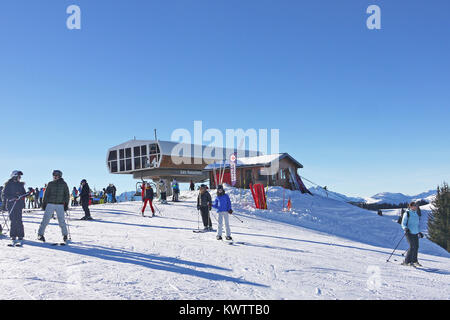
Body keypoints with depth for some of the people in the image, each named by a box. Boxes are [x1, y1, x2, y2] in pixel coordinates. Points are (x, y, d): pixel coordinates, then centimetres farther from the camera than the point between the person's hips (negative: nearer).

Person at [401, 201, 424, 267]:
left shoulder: (417, 214, 16)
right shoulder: (407, 213, -4)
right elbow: (403, 224, -6)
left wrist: (419, 232, 23)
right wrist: (405, 228, -25)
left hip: (415, 233, 7)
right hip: (409, 233, -7)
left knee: (416, 247, 8)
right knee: (412, 246, -15)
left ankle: (414, 261, 24)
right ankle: (406, 261, -9)